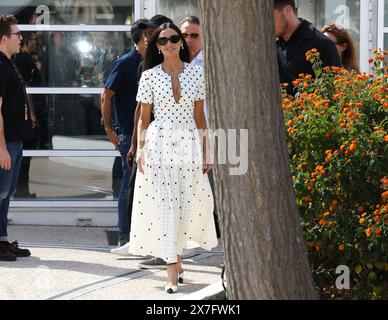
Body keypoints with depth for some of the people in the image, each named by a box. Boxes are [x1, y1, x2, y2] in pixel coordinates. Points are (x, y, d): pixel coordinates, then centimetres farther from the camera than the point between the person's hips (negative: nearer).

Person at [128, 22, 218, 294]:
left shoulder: (197, 73, 5)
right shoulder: (150, 76, 2)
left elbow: (199, 115, 9)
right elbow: (144, 117, 5)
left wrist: (205, 151, 5)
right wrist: (140, 149, -6)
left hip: (189, 144, 1)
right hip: (159, 144, -1)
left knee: (187, 205, 3)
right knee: (163, 205, -4)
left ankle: (176, 255, 27)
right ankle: (173, 272, -2)